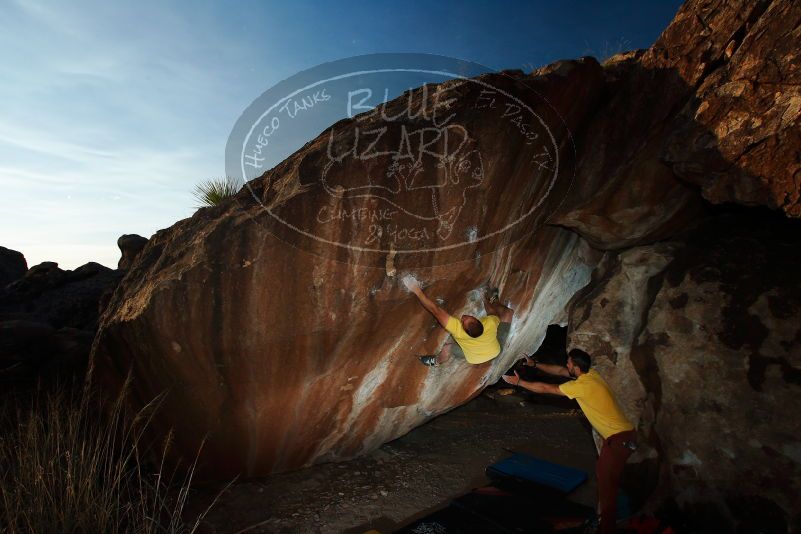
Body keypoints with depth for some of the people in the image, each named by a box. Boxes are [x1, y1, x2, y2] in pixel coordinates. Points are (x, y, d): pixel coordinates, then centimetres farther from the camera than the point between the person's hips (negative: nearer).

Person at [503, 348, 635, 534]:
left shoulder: (580, 385, -21)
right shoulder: (591, 374, 4)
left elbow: (545, 388, -12)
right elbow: (560, 371, 17)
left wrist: (518, 382, -3)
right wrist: (535, 364, 17)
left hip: (619, 438, -10)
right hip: (623, 433, 10)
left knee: (607, 483, -1)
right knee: (602, 472, 23)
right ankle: (605, 513, 38)